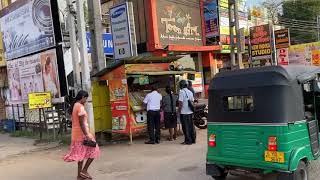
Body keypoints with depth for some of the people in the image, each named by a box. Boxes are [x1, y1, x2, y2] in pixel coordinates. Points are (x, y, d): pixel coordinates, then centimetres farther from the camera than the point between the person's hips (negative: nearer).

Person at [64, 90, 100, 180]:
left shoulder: (75, 106, 13)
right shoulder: (80, 107, -16)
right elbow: (81, 123, -21)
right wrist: (86, 135, -23)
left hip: (76, 134, 9)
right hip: (82, 133, -9)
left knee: (81, 154, 13)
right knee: (93, 151, 2)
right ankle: (84, 170, 3)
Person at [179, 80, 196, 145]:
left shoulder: (182, 92, -12)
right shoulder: (190, 92, 9)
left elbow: (181, 102, -16)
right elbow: (192, 101, 13)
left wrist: (179, 110, -8)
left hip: (184, 113, -7)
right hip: (190, 112, 7)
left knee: (186, 127, -1)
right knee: (191, 126, 13)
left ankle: (188, 140, 2)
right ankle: (193, 140, 19)